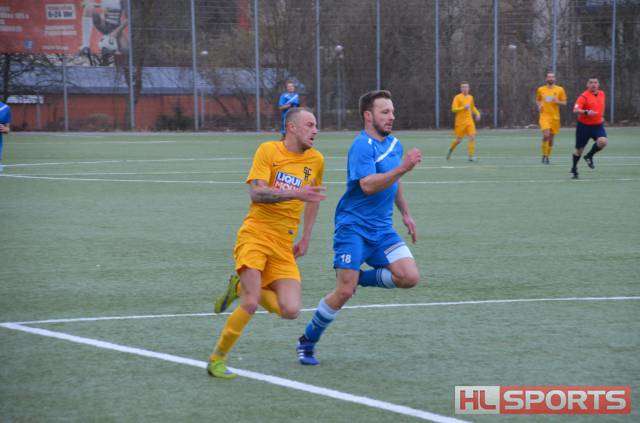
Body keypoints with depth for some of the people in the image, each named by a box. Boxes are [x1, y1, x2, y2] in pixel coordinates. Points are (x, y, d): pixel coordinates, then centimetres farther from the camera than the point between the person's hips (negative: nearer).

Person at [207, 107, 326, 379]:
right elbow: (256, 192, -15)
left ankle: (242, 287, 16)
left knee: (290, 311, -10)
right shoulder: (269, 150, -4)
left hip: (284, 245, 5)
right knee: (251, 305, -19)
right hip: (255, 235, -5)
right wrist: (295, 193, -26)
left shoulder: (316, 160, 11)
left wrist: (305, 239, 21)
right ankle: (217, 359, 0)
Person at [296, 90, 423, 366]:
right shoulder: (362, 146, -15)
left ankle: (360, 278, 13)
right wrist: (403, 167, -33)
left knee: (410, 277, -12)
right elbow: (368, 185, -29)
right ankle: (307, 343, 7)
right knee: (344, 293, -12)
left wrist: (405, 213, 25)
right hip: (353, 226, -7)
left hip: (382, 229, 7)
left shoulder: (394, 144, 12)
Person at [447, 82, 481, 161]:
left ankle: (471, 156, -12)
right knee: (458, 140, 2)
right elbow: (454, 109, -14)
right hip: (460, 121, -4)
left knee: (472, 137, -13)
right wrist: (464, 108, -24)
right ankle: (451, 149, 32)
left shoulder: (470, 97, 12)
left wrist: (477, 113, 14)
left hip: (469, 121, 4)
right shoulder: (457, 97, -6)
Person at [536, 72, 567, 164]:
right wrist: (539, 106, -1)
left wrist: (558, 102, -14)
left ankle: (547, 156, 23)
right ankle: (544, 155, -8)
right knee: (546, 135, -21)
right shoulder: (541, 89, 6)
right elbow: (537, 100, 20)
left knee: (551, 137, 7)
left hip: (555, 116, 1)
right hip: (544, 115, -1)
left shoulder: (560, 89, 4)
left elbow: (564, 102, 6)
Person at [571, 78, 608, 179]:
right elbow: (575, 110, -25)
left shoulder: (601, 94, 6)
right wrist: (586, 112, -40)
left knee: (603, 141, -22)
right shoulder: (584, 96, -14)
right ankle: (574, 169, 26)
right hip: (584, 126, -4)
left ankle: (589, 156, 4)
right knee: (579, 149, 4)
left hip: (598, 125, 4)